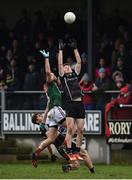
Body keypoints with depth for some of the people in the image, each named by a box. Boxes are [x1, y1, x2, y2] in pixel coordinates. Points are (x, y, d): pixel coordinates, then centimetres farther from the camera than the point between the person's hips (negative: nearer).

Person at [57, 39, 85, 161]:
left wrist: (75, 49, 16)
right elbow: (60, 63, 3)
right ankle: (69, 152, -7)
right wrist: (61, 50, 4)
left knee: (80, 130, 2)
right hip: (70, 104, -4)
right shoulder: (63, 77, 10)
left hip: (80, 104, 4)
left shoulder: (75, 74, 20)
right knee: (70, 130, -10)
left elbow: (79, 62, 17)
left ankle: (77, 152, 9)